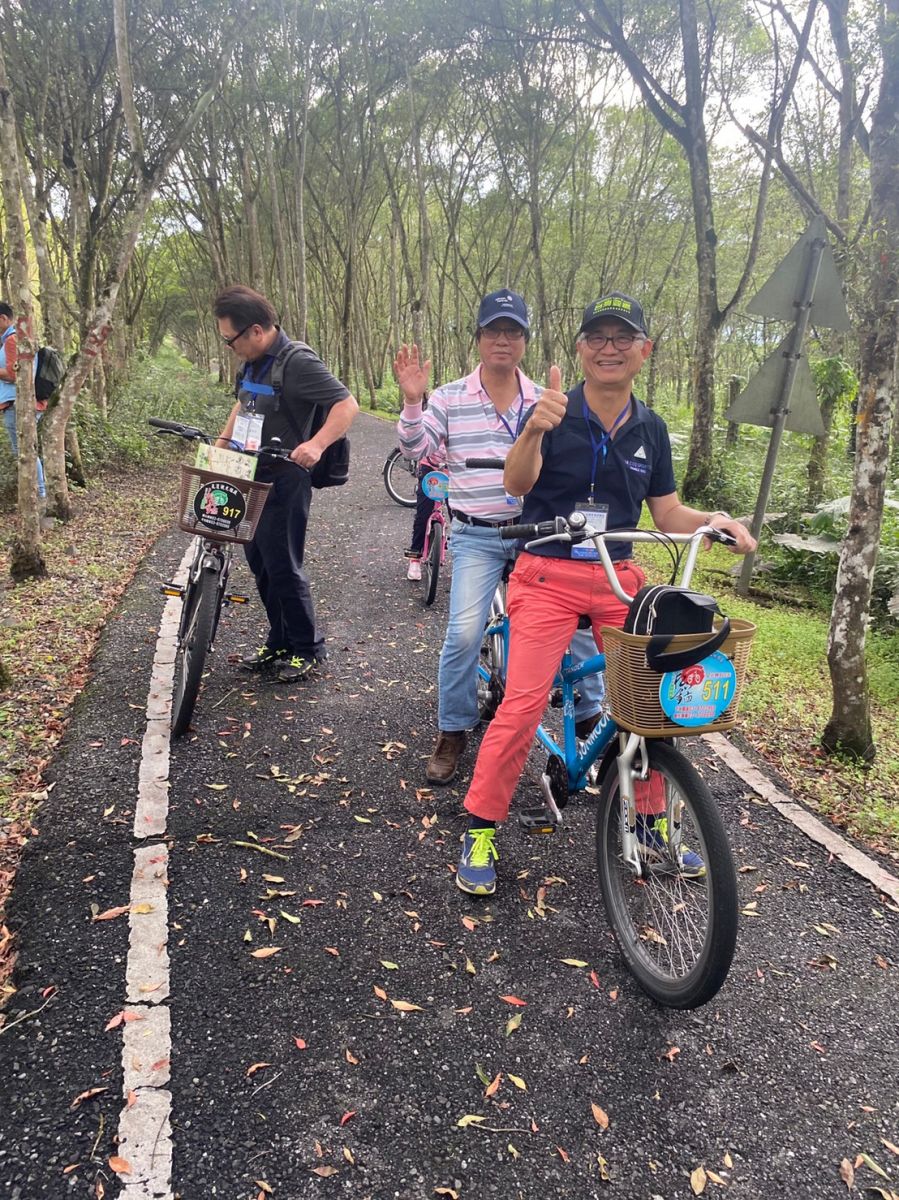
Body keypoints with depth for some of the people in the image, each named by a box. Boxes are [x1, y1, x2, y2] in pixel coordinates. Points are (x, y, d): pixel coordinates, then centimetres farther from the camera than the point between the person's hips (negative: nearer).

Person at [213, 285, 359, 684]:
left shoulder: (298, 362, -18)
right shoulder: (253, 362, 10)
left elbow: (347, 404, -24)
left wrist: (316, 445, -36)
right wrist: (222, 443, 14)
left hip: (283, 482, -9)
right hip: (252, 479, 9)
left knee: (283, 568, -3)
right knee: (261, 566, 14)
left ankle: (307, 649, 14)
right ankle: (279, 643, 28)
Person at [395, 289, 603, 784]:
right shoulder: (449, 398, 2)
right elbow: (415, 449, -8)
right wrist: (412, 401, -22)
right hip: (477, 538, -2)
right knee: (463, 634, -12)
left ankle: (590, 715, 24)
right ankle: (452, 733, 10)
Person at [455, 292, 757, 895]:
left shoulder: (650, 428, 7)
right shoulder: (557, 411, -7)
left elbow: (666, 512, 11)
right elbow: (518, 483, -22)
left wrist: (713, 521, -10)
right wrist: (534, 429, -43)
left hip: (618, 578, 5)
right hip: (548, 575, -4)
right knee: (524, 702, -13)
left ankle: (651, 821, 25)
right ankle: (480, 831, 2)